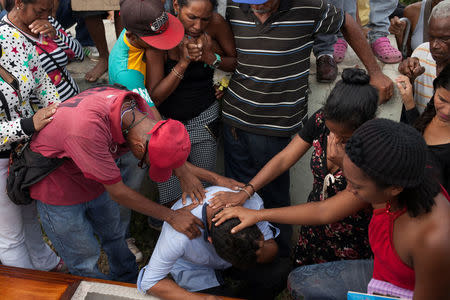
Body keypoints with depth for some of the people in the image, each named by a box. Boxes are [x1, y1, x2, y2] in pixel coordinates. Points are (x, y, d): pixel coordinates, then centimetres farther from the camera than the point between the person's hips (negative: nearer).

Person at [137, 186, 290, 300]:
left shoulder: (250, 200, -32)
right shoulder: (179, 234, -41)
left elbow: (271, 245, -17)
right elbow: (149, 282, -28)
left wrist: (263, 252, -43)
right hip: (194, 268, -2)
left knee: (280, 273, -21)